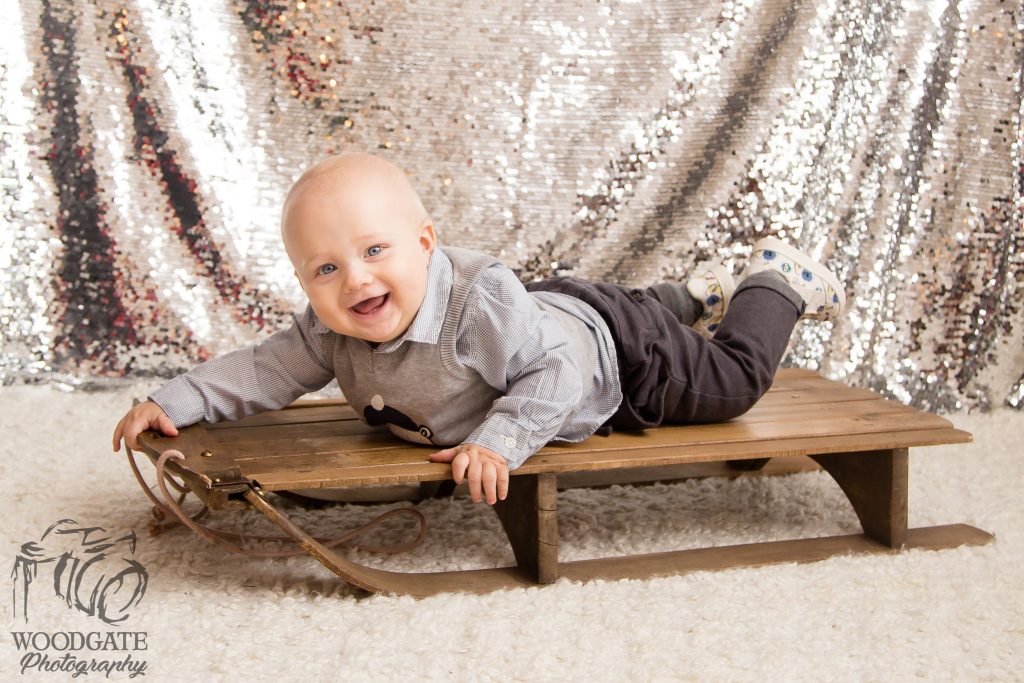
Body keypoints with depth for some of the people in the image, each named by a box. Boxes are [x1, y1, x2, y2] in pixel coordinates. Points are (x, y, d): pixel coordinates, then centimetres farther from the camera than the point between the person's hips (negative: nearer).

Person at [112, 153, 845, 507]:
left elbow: (561, 369, -42)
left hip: (605, 346, -7)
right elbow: (262, 371, -16)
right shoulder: (331, 333, -24)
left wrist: (500, 441, -51)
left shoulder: (481, 304, -45)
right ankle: (695, 295, 60)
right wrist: (173, 401, -26)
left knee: (733, 382, 6)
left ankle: (775, 280, 31)